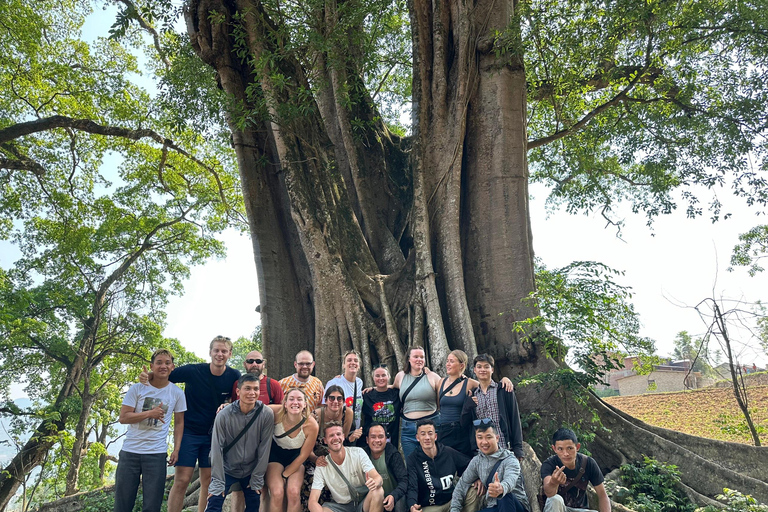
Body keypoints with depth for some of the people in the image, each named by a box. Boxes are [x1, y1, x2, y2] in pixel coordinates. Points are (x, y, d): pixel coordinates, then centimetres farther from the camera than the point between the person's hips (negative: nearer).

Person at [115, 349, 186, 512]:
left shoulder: (177, 393, 2)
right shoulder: (137, 389, -1)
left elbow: (179, 423, 9)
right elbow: (123, 417, -5)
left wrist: (176, 449, 0)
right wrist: (149, 414, -17)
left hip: (157, 454, 0)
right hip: (130, 451, 0)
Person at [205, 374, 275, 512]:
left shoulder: (266, 414, -17)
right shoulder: (223, 416, -19)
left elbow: (264, 449, -11)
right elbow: (217, 450, -14)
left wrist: (257, 480, -6)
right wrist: (217, 483, -14)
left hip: (251, 470, 1)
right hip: (226, 469, -1)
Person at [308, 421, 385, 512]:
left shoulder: (358, 453, -10)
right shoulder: (322, 467, -10)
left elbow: (378, 478, -18)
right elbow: (312, 502, -16)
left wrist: (375, 483, -44)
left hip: (363, 502, 1)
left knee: (378, 491, -32)